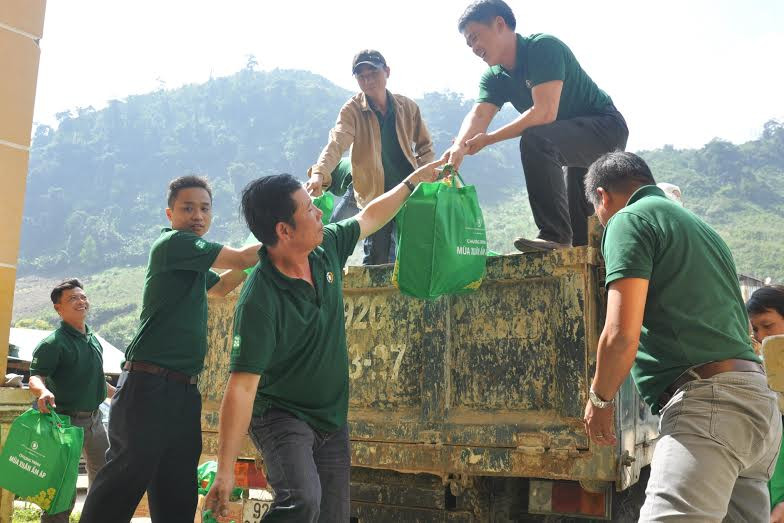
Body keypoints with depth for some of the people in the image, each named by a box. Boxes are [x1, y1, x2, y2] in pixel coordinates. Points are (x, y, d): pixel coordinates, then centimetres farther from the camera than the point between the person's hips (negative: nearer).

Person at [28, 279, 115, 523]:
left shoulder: (93, 340, 9)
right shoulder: (53, 343, -15)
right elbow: (35, 377, -26)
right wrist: (43, 391, -47)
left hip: (95, 419, 8)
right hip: (68, 420, -8)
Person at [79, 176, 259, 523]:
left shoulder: (195, 257, 19)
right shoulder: (173, 242, -6)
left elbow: (219, 287, 37)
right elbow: (241, 258, -13)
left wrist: (261, 257, 24)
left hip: (184, 389, 9)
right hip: (149, 384, -9)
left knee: (177, 492, 10)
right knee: (126, 477, -7)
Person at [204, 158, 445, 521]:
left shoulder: (327, 247, -6)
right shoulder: (259, 301, -27)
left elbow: (369, 217, 14)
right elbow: (242, 387, -29)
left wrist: (414, 180, 20)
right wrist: (225, 471, -29)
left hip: (333, 420, 7)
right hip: (281, 417, -6)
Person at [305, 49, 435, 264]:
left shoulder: (408, 107, 1)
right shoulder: (352, 110, -10)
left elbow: (425, 146, 13)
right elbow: (336, 143, -29)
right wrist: (319, 173, -48)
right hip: (373, 193, -3)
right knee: (376, 262, 2)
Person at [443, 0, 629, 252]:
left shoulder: (544, 47, -22)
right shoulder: (495, 78, 2)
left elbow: (545, 112, -32)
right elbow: (479, 114, -15)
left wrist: (489, 139, -28)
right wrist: (459, 147, -37)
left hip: (606, 128, -9)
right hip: (576, 142, 9)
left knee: (535, 140, -34)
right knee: (577, 220, 21)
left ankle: (554, 235, -31)